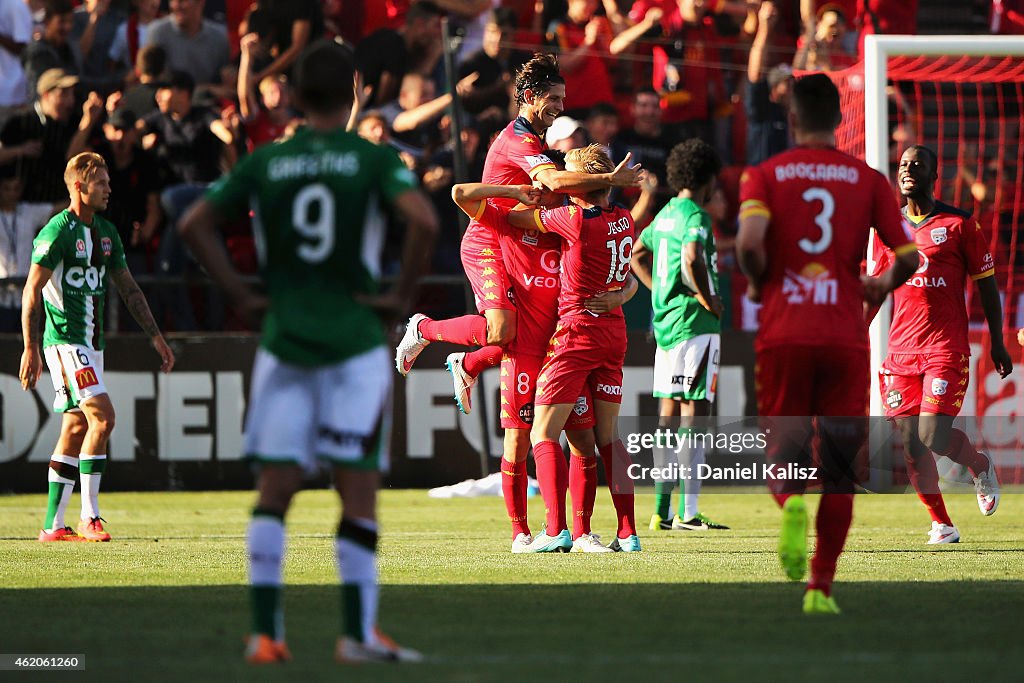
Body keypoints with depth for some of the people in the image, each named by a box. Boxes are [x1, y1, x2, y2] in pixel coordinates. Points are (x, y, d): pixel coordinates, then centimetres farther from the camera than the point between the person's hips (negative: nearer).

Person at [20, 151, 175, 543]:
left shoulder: (106, 232, 12)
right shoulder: (58, 230, -12)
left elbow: (129, 288, 20)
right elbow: (31, 291, -13)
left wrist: (155, 336, 15)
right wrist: (30, 348, -18)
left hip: (92, 341, 8)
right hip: (65, 340, -8)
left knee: (76, 429, 8)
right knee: (102, 417, -17)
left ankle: (53, 525, 12)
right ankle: (89, 516, -13)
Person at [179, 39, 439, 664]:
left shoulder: (265, 163, 6)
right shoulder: (374, 160, -2)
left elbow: (195, 224, 3)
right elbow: (424, 220, -18)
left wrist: (241, 294, 6)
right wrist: (404, 293, -6)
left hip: (283, 338, 3)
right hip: (354, 342, -3)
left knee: (275, 490, 4)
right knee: (359, 491, 1)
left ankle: (265, 633, -1)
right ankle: (359, 634, -1)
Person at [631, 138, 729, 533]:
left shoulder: (666, 214, 14)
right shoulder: (695, 216, -13)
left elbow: (637, 255, 28)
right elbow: (692, 260, -30)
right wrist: (707, 299, -16)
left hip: (665, 320, 9)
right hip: (694, 324, -9)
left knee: (669, 415, 10)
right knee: (695, 413, -8)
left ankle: (662, 512, 12)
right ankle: (689, 513, -11)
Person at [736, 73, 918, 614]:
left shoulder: (764, 175, 3)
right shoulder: (868, 179, 6)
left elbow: (749, 241, -15)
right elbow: (908, 256, 2)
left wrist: (758, 283, 4)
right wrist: (882, 285, 23)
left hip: (782, 332, 0)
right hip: (846, 336, 0)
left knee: (784, 451, 7)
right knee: (839, 469, 7)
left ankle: (791, 502, -28)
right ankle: (821, 587, 3)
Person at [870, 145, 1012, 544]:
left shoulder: (959, 225, 1)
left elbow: (986, 285, 5)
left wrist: (997, 343, 3)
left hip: (947, 348, -4)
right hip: (901, 348, 4)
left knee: (934, 438, -15)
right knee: (910, 445, -2)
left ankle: (979, 465, 17)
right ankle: (942, 525, 10)